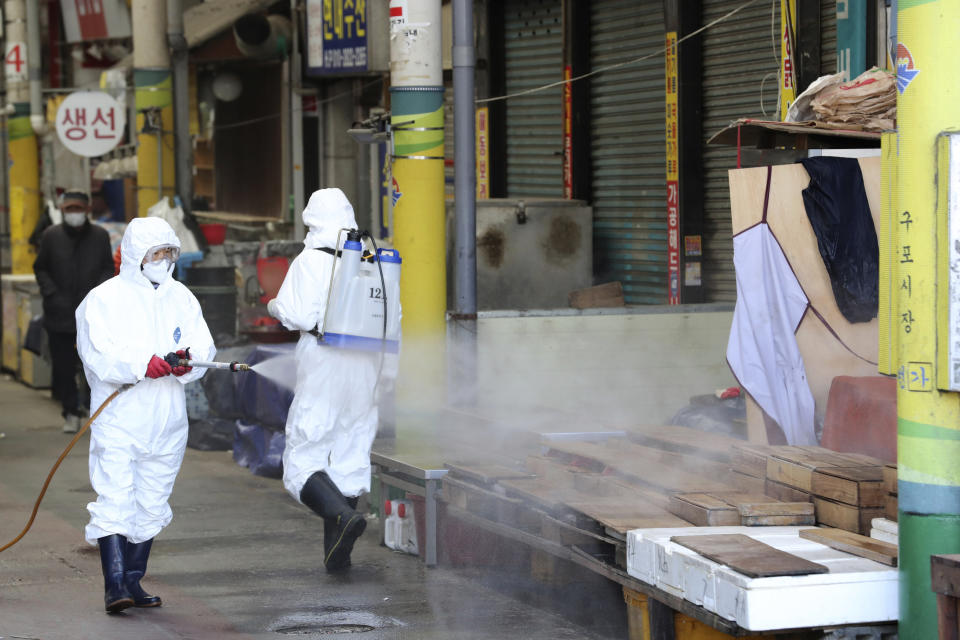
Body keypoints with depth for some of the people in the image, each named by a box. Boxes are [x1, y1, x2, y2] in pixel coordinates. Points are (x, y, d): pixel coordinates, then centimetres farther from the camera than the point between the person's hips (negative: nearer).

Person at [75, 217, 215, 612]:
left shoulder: (181, 298, 11)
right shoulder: (103, 299, -4)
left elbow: (203, 346, 3)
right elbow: (98, 355, -15)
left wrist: (187, 361, -20)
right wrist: (144, 365, -28)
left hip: (166, 420, 5)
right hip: (117, 419, -5)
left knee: (150, 504, 11)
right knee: (114, 500, -13)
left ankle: (133, 582, 20)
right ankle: (114, 585, -16)